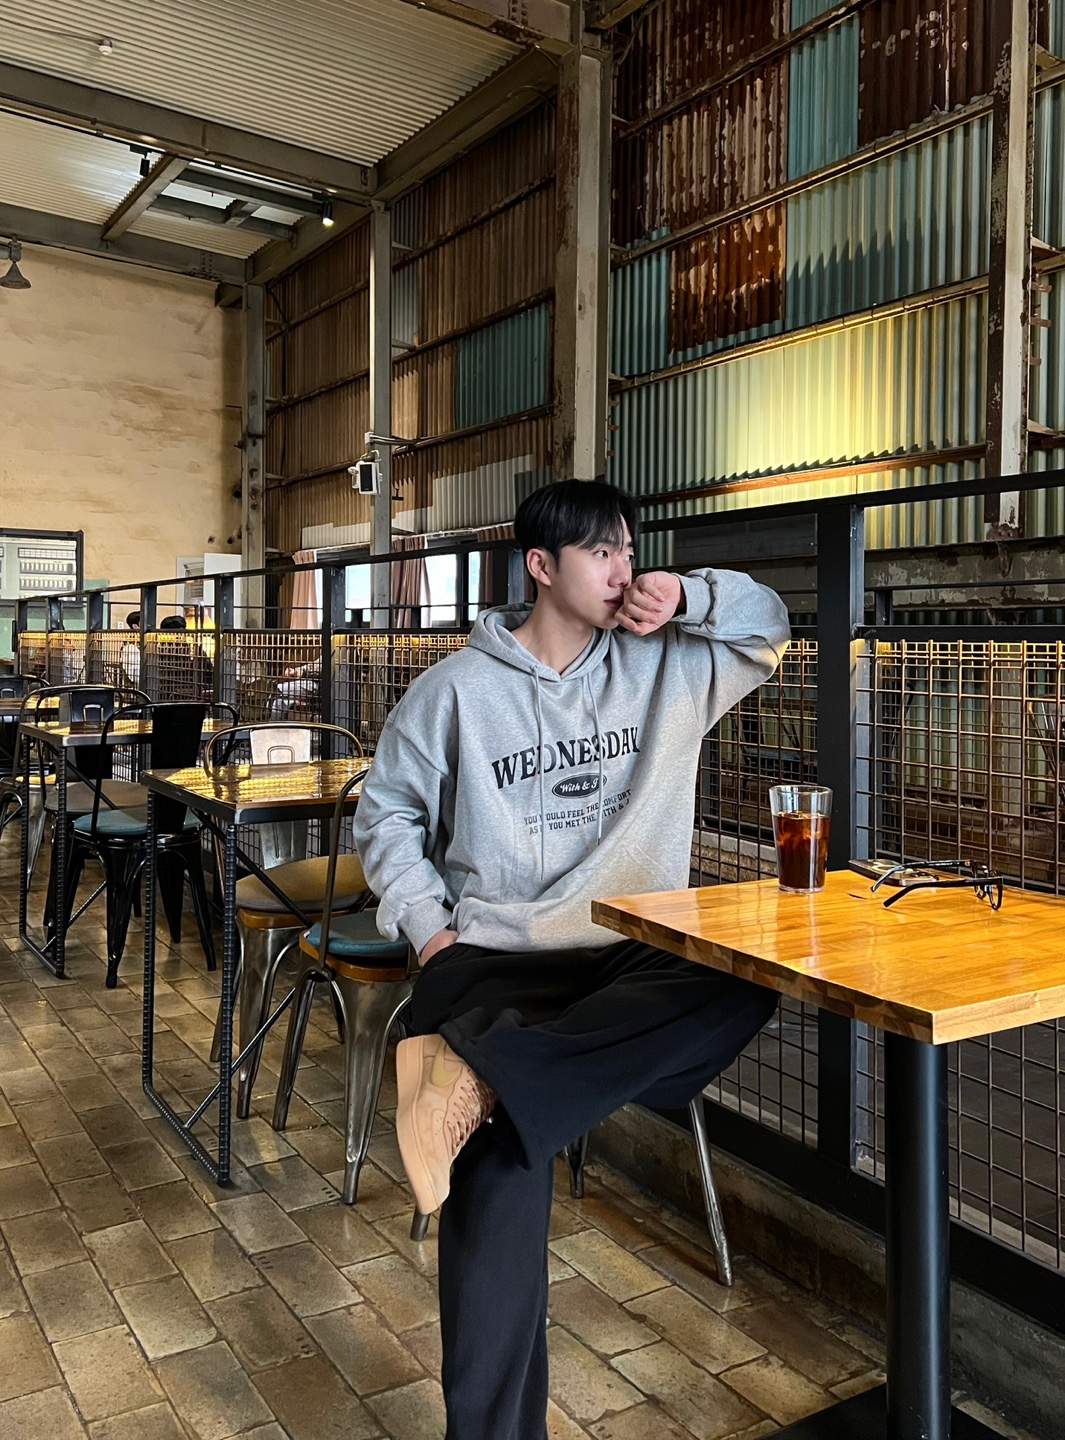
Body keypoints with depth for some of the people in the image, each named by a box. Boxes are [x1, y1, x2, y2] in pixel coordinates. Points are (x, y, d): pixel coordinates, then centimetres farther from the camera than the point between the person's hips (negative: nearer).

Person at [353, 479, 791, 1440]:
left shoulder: (664, 667, 10)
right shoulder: (458, 689, 4)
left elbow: (768, 624, 21)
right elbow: (387, 811, 12)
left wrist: (687, 597, 1)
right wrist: (427, 923, -2)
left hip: (634, 955, 3)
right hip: (492, 956, -2)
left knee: (747, 982, -33)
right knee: (504, 1165, -30)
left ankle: (476, 1073, -37)